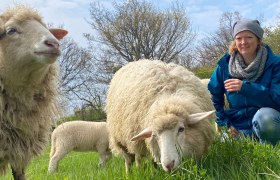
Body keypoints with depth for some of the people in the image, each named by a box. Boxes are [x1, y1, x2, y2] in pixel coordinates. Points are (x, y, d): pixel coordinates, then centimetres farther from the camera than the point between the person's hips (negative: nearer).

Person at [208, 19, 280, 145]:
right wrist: (224, 123, -1)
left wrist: (245, 87, -27)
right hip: (239, 127, 2)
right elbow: (213, 96, 8)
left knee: (265, 115, -37)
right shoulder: (225, 64, 2)